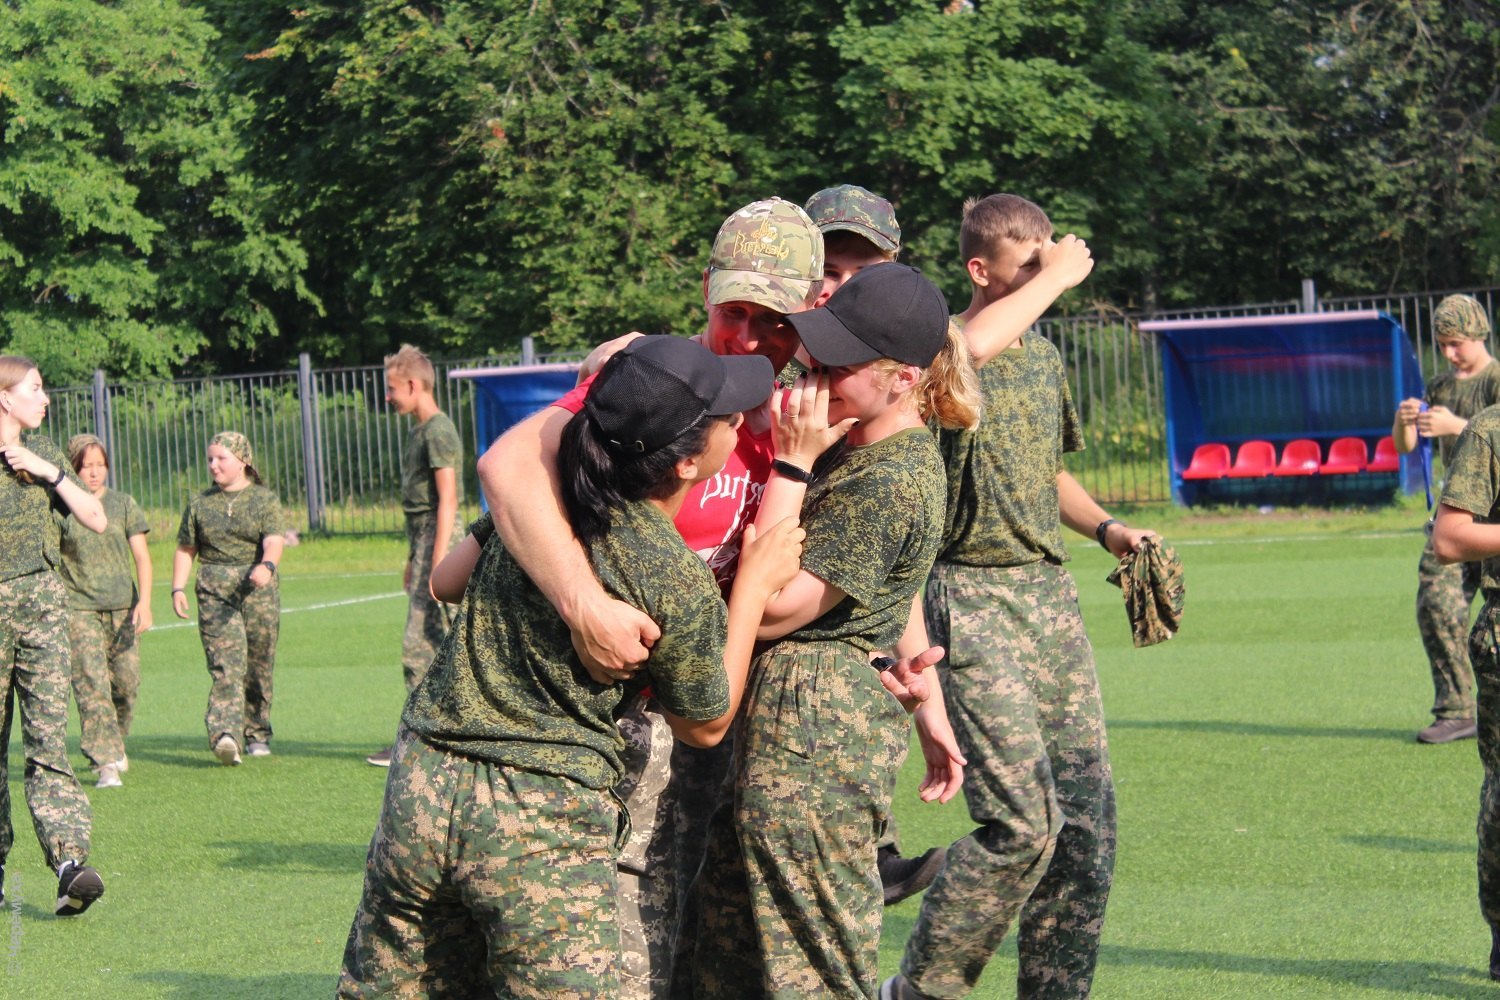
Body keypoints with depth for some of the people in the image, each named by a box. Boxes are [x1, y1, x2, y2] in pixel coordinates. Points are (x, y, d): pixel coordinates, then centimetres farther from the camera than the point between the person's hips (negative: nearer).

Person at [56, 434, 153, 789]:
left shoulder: (124, 504, 5)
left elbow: (141, 556, 2)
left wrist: (144, 602, -10)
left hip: (122, 606, 2)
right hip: (77, 608, -2)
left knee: (126, 682, 3)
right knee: (92, 683, -13)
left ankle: (116, 744, 30)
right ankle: (107, 763, -14)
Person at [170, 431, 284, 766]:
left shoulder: (266, 500, 5)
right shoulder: (200, 504, 14)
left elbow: (273, 543, -10)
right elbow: (185, 550, 17)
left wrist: (267, 566, -31)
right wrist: (178, 588, 3)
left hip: (258, 590, 0)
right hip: (214, 591, 0)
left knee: (259, 666, 6)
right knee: (225, 664, -15)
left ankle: (256, 733, 23)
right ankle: (225, 734, -29)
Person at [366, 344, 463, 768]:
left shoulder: (438, 432, -13)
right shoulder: (420, 431, 18)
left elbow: (447, 499, -19)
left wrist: (437, 564, -23)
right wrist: (413, 559, 26)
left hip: (439, 539, -10)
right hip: (425, 540, 10)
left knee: (420, 646, -10)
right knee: (442, 644, 11)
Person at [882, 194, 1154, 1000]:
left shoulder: (1043, 358, 17)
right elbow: (968, 352, -35)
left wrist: (1106, 528, 12)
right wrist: (1053, 280, -22)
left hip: (1051, 594, 8)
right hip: (974, 600, -8)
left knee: (1087, 821, 3)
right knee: (1022, 822, -14)